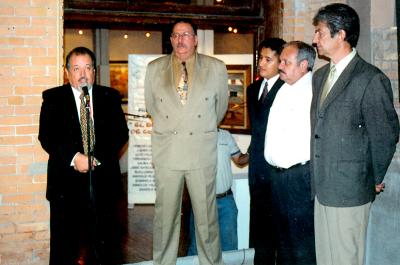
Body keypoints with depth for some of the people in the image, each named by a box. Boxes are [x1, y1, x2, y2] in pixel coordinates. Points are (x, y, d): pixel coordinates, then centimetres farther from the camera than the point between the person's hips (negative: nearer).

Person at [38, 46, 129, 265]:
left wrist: (98, 158, -12)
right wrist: (74, 157, -16)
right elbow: (46, 136, -3)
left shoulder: (110, 97, 9)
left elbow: (121, 133, 2)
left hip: (103, 181, 1)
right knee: (64, 245, 5)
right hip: (66, 181, -1)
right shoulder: (52, 98, 6)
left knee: (106, 244, 6)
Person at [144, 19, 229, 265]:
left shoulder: (216, 68, 3)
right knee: (165, 215, 7)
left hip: (202, 152, -1)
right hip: (166, 152, 1)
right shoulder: (154, 68, 6)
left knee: (207, 215, 4)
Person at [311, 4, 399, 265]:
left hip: (349, 191, -7)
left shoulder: (371, 79, -13)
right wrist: (317, 176, 13)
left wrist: (376, 180, 3)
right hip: (322, 187, 7)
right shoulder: (320, 76, 12)